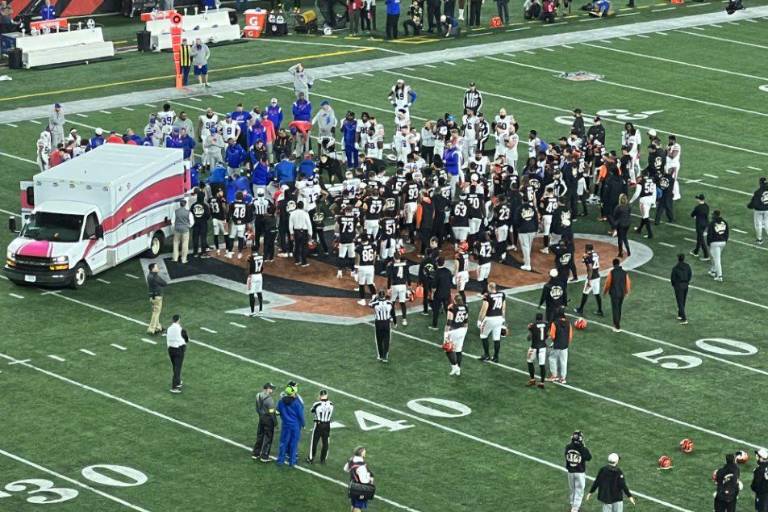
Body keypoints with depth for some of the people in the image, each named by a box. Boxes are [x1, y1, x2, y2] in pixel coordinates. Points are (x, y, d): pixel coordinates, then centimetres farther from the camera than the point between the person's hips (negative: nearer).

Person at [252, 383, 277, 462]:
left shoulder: (258, 396, 0)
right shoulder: (269, 399, -23)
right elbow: (271, 412, -20)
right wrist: (275, 421, -9)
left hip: (261, 418, 7)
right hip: (268, 419, -7)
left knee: (260, 436, 20)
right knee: (268, 438, 6)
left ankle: (255, 454, 29)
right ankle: (264, 456, 11)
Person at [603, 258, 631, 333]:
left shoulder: (611, 272, -12)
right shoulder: (625, 273, -1)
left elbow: (608, 283, -7)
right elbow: (628, 283, 4)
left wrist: (605, 292, 10)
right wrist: (626, 292, 22)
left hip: (614, 294, -4)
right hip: (622, 293, 4)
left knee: (615, 310, 2)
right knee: (619, 309, 20)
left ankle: (617, 327, 0)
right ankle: (617, 324, 31)